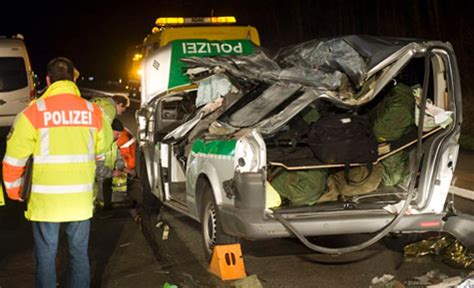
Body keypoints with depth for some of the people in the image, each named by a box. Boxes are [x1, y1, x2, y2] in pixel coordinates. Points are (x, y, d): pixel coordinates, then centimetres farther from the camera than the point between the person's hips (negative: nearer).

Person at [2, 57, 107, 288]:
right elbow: (99, 154, 13)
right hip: (81, 200, 3)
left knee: (46, 256, 9)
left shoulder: (34, 112, -9)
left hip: (45, 200, -2)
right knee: (79, 254, 15)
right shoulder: (93, 112, 1)